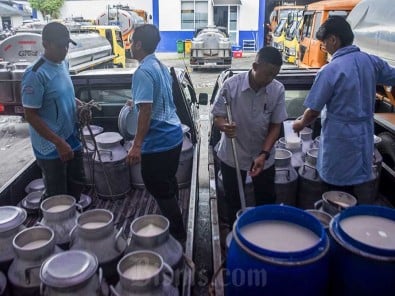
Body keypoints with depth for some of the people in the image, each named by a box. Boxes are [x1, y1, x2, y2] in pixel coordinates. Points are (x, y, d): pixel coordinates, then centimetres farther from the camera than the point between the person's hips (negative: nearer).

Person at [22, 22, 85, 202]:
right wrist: (59, 143, -23)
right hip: (50, 147, -8)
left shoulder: (63, 64, 4)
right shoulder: (36, 74, -21)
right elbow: (31, 115, -20)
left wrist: (80, 106, -1)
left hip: (71, 139, 8)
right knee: (57, 196, 6)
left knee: (77, 184, 21)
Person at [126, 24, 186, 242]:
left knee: (160, 190, 5)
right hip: (173, 135, 10)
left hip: (157, 142, -10)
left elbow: (146, 111, -25)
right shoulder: (162, 67, 10)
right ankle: (174, 228, 39)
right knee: (168, 184, 23)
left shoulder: (143, 72, -19)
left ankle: (177, 234, 19)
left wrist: (137, 145, -23)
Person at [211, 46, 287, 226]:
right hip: (232, 155, -1)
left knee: (267, 200, 15)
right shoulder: (231, 85, -18)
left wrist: (264, 154, -19)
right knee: (232, 200, 14)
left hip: (263, 156, 2)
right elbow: (217, 117, -11)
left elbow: (276, 125, -7)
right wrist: (224, 126, -35)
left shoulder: (278, 90, -12)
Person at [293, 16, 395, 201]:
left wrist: (301, 124, 7)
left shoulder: (329, 71, -18)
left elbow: (314, 110, -12)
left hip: (340, 141, -6)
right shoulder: (372, 62, 0)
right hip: (364, 138, 6)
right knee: (355, 201, 19)